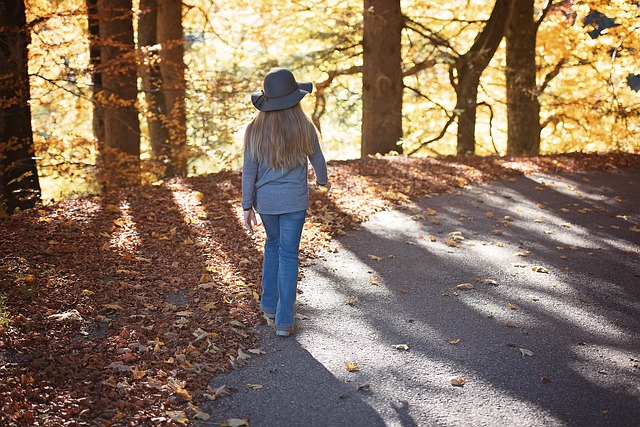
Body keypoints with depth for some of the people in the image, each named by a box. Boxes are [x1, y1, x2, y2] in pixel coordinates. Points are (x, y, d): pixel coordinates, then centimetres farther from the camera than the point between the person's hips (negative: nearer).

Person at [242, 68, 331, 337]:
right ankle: (284, 320, 4)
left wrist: (247, 206, 2)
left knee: (272, 245, 25)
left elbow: (249, 170, -4)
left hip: (265, 200, 2)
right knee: (288, 255, 3)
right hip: (294, 200, -2)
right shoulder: (304, 129, -8)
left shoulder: (255, 130, -6)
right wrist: (323, 180, 27)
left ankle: (269, 304, 30)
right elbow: (318, 160, 6)